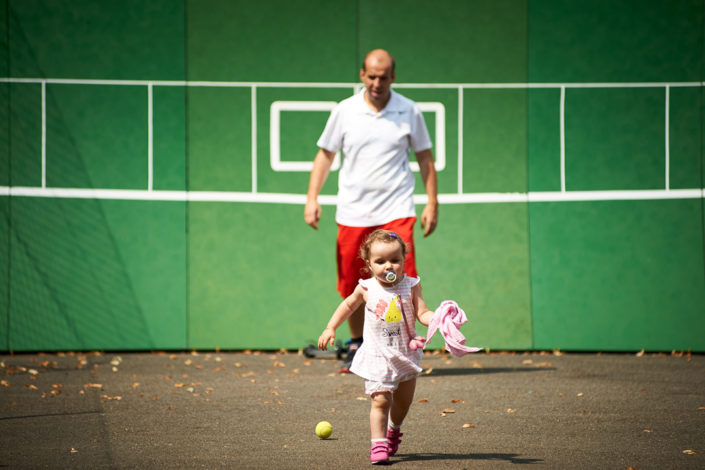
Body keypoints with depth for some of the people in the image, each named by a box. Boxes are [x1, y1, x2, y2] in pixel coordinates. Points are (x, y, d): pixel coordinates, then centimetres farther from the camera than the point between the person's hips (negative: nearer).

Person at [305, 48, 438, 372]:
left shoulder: (409, 112, 3)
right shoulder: (344, 111, 4)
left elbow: (425, 158, 11)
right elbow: (325, 155, 11)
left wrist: (432, 203, 5)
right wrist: (312, 198, 2)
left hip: (396, 211, -1)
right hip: (352, 213, 1)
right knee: (352, 287, 5)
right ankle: (357, 346, 24)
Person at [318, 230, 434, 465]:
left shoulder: (410, 286, -7)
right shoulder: (367, 289, -8)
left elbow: (422, 313, -10)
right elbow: (348, 306, 10)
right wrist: (330, 328, 7)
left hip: (406, 353, 2)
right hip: (377, 356, -2)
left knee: (403, 401, 16)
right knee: (380, 401, -13)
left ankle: (393, 430, 44)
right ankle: (378, 445, -10)